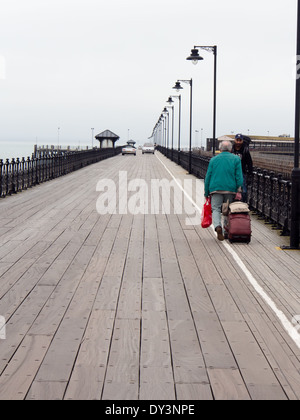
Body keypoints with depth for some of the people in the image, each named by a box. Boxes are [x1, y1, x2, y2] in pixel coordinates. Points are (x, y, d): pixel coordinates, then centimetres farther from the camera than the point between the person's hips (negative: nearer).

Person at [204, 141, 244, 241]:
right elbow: (239, 176, -2)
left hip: (215, 188, 0)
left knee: (216, 209, -1)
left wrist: (206, 193, 13)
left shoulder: (213, 159, 11)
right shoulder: (236, 159, 7)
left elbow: (208, 176, 9)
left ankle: (218, 226, -26)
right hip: (230, 189, 0)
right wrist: (239, 191, -4)